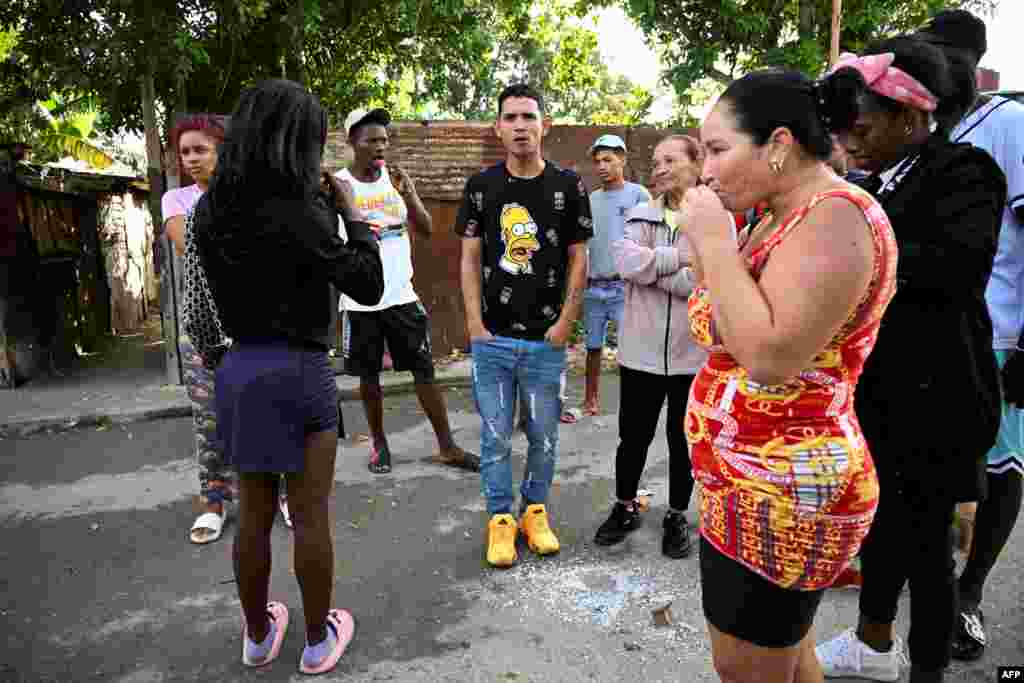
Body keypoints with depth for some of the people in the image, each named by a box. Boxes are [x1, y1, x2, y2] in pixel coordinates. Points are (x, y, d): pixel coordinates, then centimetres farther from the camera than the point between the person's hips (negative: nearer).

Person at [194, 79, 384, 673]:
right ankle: (319, 641, 27)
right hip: (298, 370, -6)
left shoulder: (212, 209, 2)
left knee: (254, 516, 19)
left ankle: (259, 636, 36)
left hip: (238, 367, 6)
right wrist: (351, 210, -4)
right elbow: (369, 285, -12)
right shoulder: (299, 210, -17)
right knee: (311, 518, 10)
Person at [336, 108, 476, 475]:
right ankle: (379, 444, 26)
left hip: (401, 294, 2)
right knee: (368, 375, 9)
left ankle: (447, 447, 12)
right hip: (360, 300, -2)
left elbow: (427, 231, -1)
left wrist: (408, 193, -16)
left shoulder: (396, 178, 4)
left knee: (424, 370, 4)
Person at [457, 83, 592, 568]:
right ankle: (500, 518, 24)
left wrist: (566, 321, -5)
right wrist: (474, 322, -5)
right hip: (491, 338, 1)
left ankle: (535, 510, 30)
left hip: (546, 340, 0)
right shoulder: (481, 186, 4)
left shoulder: (567, 186, 1)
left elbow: (578, 258, 3)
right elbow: (469, 258, 4)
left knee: (543, 435, 10)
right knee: (495, 437, 7)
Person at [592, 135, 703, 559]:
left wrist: (652, 267, -15)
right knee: (633, 435, 12)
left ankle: (677, 516, 32)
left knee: (683, 438, 13)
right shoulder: (641, 216, 4)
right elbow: (627, 260, -16)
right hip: (642, 349, 2)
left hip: (693, 352, -1)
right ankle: (625, 507, 34)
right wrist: (680, 258, -17)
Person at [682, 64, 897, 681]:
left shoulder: (836, 216, -20)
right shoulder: (782, 218, 10)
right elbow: (718, 330, 15)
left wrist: (713, 239, -22)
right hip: (763, 486, 10)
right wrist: (703, 243, 3)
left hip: (780, 494, -9)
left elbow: (770, 356, -31)